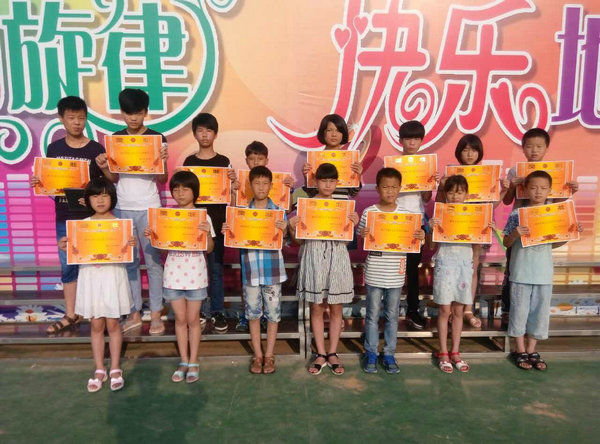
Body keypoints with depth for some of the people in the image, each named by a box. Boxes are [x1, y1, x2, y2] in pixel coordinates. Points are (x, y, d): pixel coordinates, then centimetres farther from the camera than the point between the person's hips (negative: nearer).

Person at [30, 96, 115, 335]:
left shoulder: (96, 149, -3)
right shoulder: (53, 149, 5)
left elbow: (112, 182, 0)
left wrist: (105, 168, -19)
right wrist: (38, 182, -8)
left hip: (91, 217, -3)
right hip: (64, 218, 3)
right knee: (68, 266, 11)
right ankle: (71, 315, 23)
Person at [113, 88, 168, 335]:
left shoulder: (157, 139, -1)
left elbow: (163, 180, -1)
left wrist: (163, 162, -19)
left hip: (149, 208, -3)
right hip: (122, 208, 3)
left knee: (153, 261, 1)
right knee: (128, 261, 9)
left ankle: (156, 315, 11)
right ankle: (134, 313, 21)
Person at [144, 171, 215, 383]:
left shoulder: (203, 217, -4)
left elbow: (209, 249, -5)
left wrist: (207, 232, -22)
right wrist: (150, 236, -11)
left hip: (195, 274, -2)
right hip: (173, 273, 2)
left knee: (193, 319, 8)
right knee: (180, 319, 12)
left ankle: (193, 362, 21)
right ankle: (183, 361, 25)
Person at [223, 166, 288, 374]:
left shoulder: (279, 211, -1)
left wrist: (284, 230, -21)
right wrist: (227, 232, -13)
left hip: (272, 270, -1)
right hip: (250, 270, 1)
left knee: (273, 314, 8)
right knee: (253, 314, 11)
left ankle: (269, 355, 24)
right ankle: (257, 355, 26)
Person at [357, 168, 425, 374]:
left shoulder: (405, 214, 1)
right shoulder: (368, 212, -5)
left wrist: (420, 237, -14)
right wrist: (362, 235, -22)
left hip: (395, 275, 2)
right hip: (374, 273, -1)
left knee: (392, 316, 13)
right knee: (372, 315, 10)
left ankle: (389, 354, 27)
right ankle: (371, 354, 25)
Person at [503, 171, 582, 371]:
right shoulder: (517, 214, -5)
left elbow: (554, 244, 13)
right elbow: (506, 243, -2)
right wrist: (515, 234, -21)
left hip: (544, 273, 3)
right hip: (520, 272, -3)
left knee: (540, 311, 11)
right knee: (520, 310, 6)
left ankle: (531, 350, 27)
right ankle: (520, 351, 22)